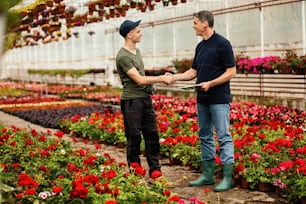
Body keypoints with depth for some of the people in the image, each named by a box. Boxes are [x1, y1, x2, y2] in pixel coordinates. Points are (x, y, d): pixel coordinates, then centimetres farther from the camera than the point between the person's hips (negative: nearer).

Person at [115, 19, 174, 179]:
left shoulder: (136, 50, 14)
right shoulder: (123, 56, -15)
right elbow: (139, 80, -17)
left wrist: (162, 78, 10)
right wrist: (162, 78, -12)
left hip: (145, 98, 9)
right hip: (131, 101, -8)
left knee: (152, 135, 9)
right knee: (134, 138, 1)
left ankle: (155, 169, 17)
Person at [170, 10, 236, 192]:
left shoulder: (222, 43, -10)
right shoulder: (200, 46, 14)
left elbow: (231, 72, -12)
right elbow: (193, 72, 17)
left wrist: (210, 83, -19)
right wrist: (173, 77, 5)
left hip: (219, 99, -8)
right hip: (202, 100, 9)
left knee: (224, 137, -6)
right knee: (205, 136, 11)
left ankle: (227, 178, -3)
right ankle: (208, 175, 19)